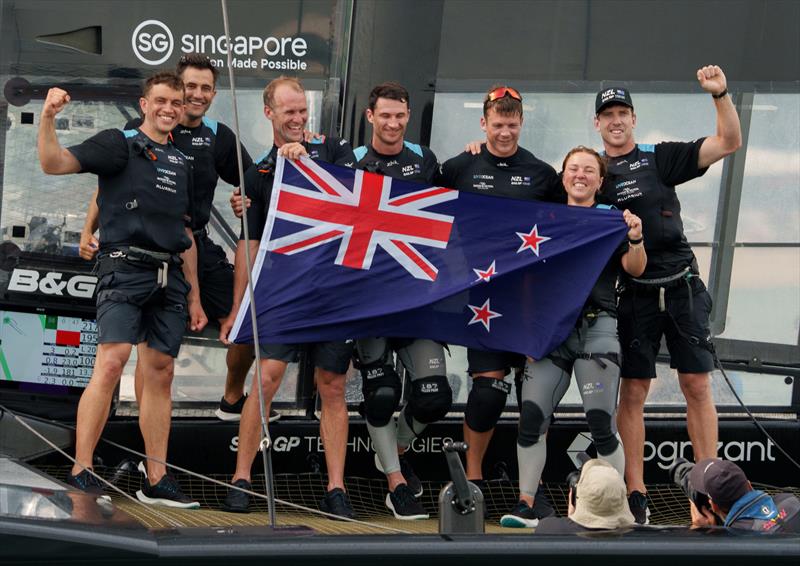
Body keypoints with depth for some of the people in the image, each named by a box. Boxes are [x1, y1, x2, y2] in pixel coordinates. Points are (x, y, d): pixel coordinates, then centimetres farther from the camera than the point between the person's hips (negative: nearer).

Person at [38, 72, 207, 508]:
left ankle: (156, 481, 9)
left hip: (169, 276, 6)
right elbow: (54, 163, -10)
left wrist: (194, 296, 21)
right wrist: (48, 118, -27)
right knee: (111, 362, -18)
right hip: (126, 268, -6)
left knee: (160, 374, 6)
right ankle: (81, 469, -17)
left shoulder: (181, 164, 21)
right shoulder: (119, 145, 2)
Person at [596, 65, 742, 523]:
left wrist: (721, 95, -12)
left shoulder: (661, 158, 5)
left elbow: (729, 143, 1)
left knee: (698, 386, -1)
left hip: (683, 287, 0)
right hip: (634, 294, 0)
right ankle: (636, 493, 3)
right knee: (633, 391, -1)